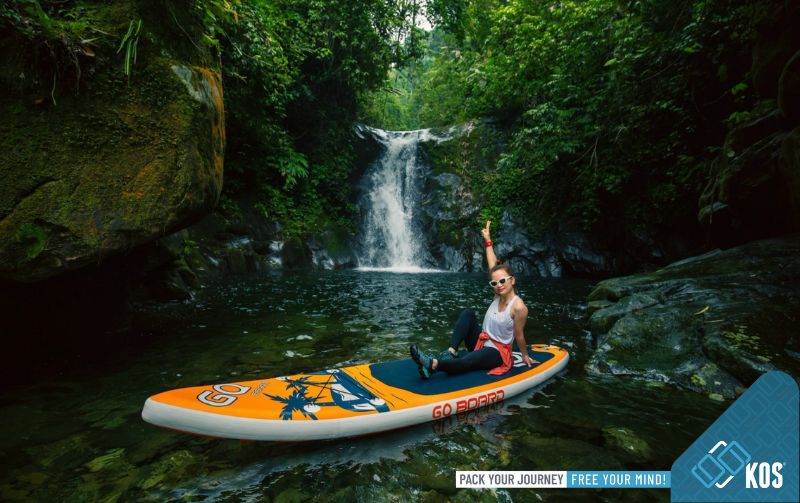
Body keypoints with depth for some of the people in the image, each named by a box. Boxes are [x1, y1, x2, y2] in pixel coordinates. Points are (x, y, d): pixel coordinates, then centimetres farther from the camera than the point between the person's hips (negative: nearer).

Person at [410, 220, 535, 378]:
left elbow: (519, 335, -9)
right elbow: (493, 265, -1)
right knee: (468, 313, -18)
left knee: (466, 362, -36)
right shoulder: (499, 295, -2)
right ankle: (450, 353, -30)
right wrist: (488, 241, 0)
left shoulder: (518, 307, -21)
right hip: (480, 342, 7)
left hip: (496, 353, -7)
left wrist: (525, 356, 5)